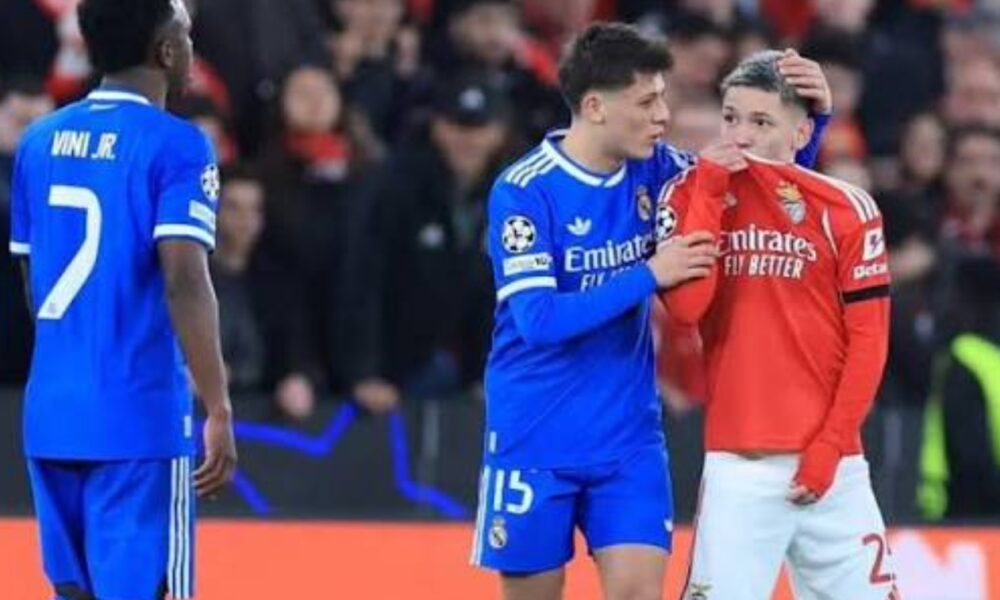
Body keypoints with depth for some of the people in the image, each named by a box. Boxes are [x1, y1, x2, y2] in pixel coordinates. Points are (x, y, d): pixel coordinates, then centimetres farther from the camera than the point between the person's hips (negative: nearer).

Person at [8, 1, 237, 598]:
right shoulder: (174, 146, -9)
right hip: (140, 417, -6)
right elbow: (185, 283, -17)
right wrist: (219, 412, -16)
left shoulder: (41, 141, 11)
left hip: (52, 414, 6)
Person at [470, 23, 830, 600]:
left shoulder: (653, 168, 1)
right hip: (536, 439, -4)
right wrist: (649, 275, -25)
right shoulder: (524, 192, -14)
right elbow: (538, 319, -23)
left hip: (629, 438, 4)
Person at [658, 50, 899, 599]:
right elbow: (686, 307, -10)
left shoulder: (845, 210, 1)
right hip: (737, 465, -1)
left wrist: (830, 444, -5)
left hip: (830, 465, 1)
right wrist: (709, 190, -10)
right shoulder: (690, 195, 4)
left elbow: (867, 340, 1)